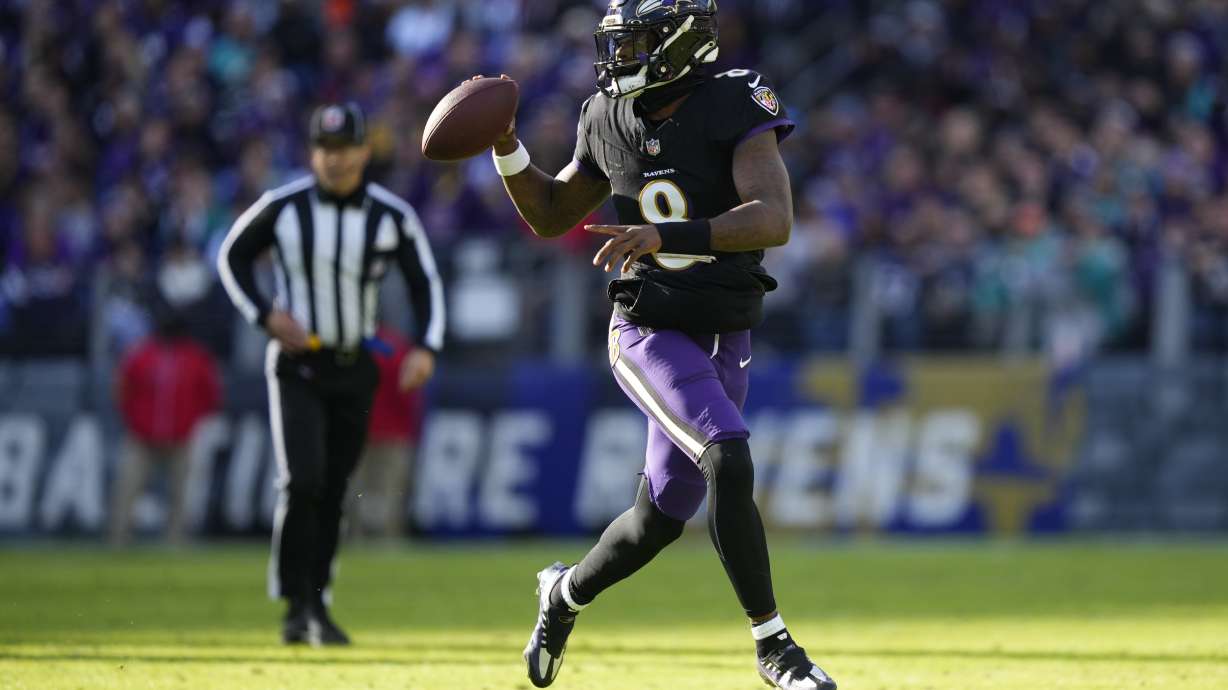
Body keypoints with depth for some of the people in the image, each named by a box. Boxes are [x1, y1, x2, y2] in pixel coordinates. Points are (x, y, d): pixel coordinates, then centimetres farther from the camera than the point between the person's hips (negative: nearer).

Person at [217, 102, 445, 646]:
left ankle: (317, 607, 17)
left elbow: (425, 282, 3)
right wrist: (264, 314, -10)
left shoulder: (392, 217, -4)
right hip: (296, 365, -2)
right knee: (303, 481, -17)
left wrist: (426, 347, -13)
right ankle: (297, 605, -9)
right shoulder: (282, 208, -8)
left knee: (333, 492, 6)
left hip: (355, 369, 2)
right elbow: (232, 256, 5)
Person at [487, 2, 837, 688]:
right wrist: (506, 147, -2)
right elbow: (550, 215, 15)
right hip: (651, 331, 0)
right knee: (728, 463, -24)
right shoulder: (609, 122, 0)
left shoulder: (736, 109, -13)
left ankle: (566, 592, 40)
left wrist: (666, 234, -38)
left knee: (661, 519, 10)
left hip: (724, 341, 0)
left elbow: (773, 220, -27)